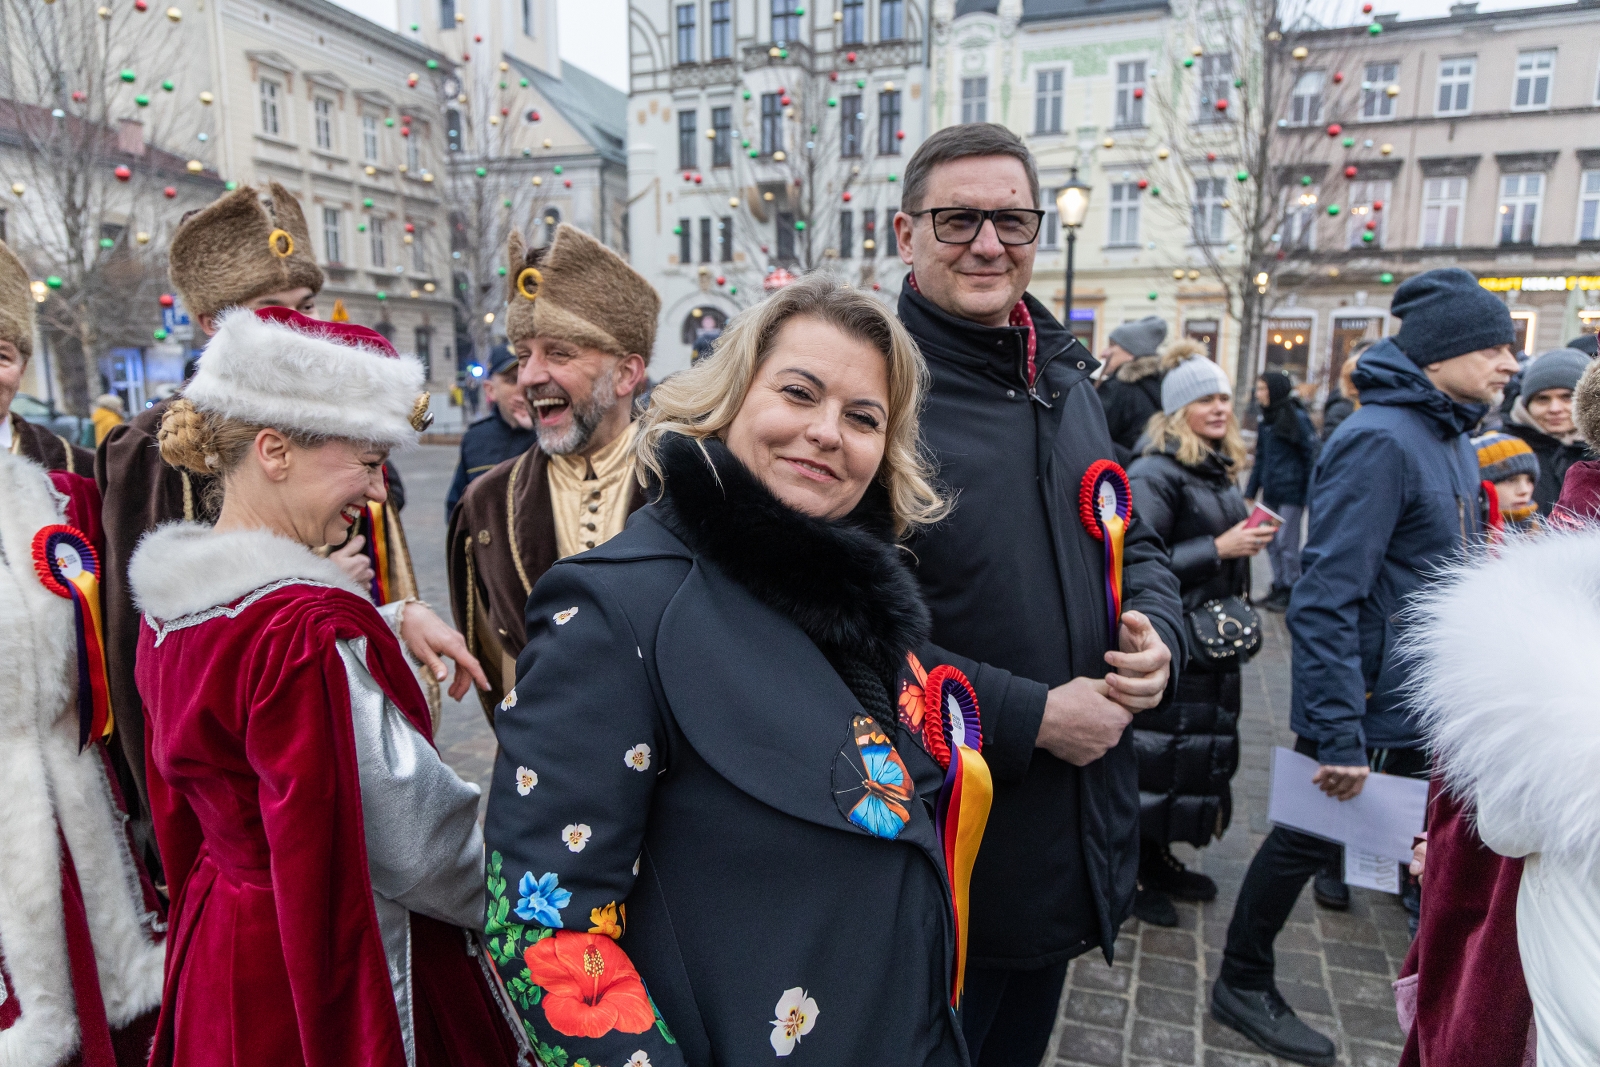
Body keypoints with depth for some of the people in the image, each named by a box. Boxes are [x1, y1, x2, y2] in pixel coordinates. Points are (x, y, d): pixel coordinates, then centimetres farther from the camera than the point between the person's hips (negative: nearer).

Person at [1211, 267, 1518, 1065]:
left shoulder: (1453, 439, 9)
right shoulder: (1381, 440, -21)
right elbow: (1326, 598, -26)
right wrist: (1338, 735, -27)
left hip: (1429, 708, 9)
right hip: (1371, 708, -9)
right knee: (1311, 839, 6)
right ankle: (1242, 986, 27)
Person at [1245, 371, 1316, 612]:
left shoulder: (1297, 418, -9)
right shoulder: (1266, 420, 12)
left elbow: (1311, 455, -10)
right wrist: (1252, 490, 15)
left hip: (1291, 492, -7)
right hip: (1270, 492, 7)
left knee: (1286, 542, -1)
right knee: (1271, 541, 10)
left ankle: (1289, 590, 10)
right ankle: (1279, 586, 20)